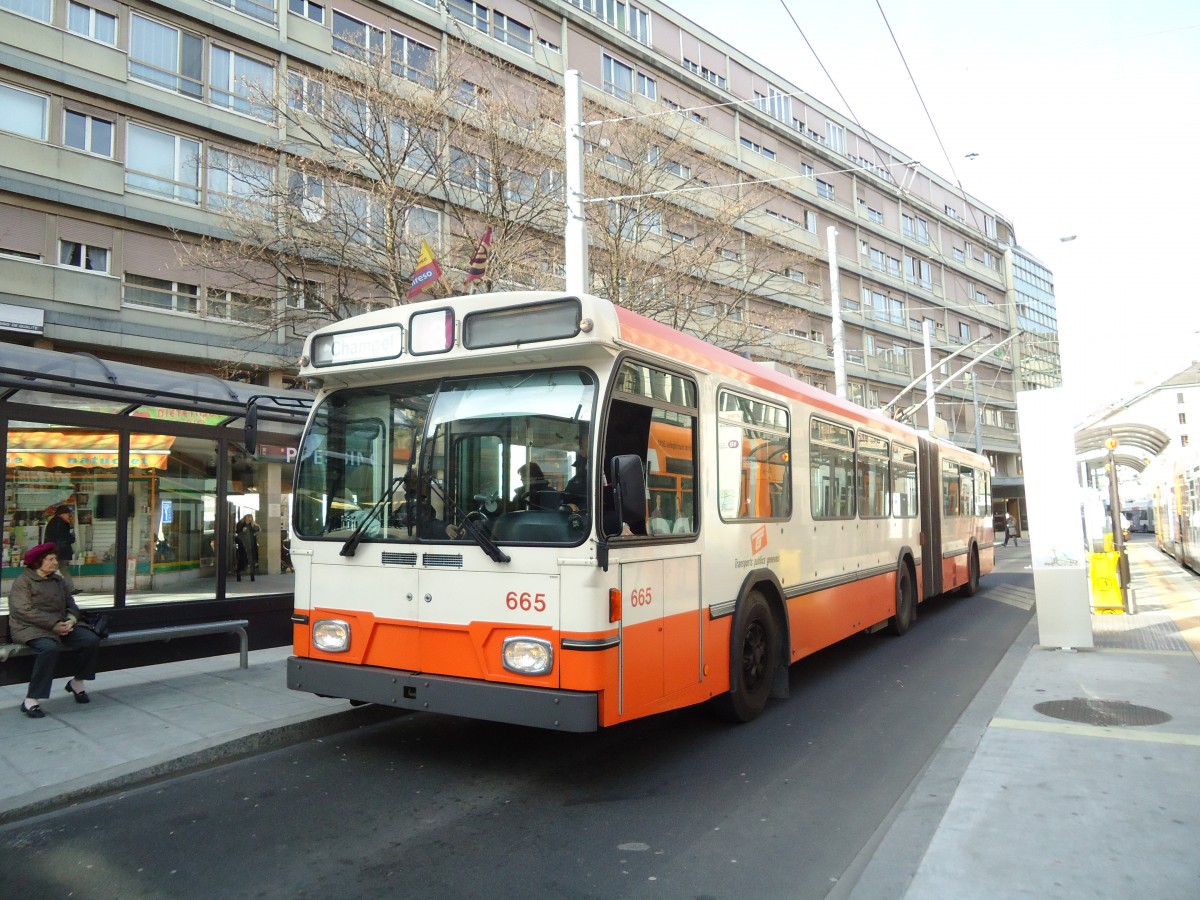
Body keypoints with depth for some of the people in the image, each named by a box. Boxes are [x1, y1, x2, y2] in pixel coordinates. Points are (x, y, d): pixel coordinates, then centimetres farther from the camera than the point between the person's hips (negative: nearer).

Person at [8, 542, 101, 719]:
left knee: (92, 639, -14)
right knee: (50, 648, -37)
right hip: (30, 629, -6)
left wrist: (71, 620, -9)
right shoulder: (23, 581, -5)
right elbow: (25, 611, -16)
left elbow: (70, 604, 14)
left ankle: (77, 683, 8)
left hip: (59, 626, 6)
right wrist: (53, 624, -22)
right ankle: (30, 701, -27)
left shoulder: (59, 580, 15)